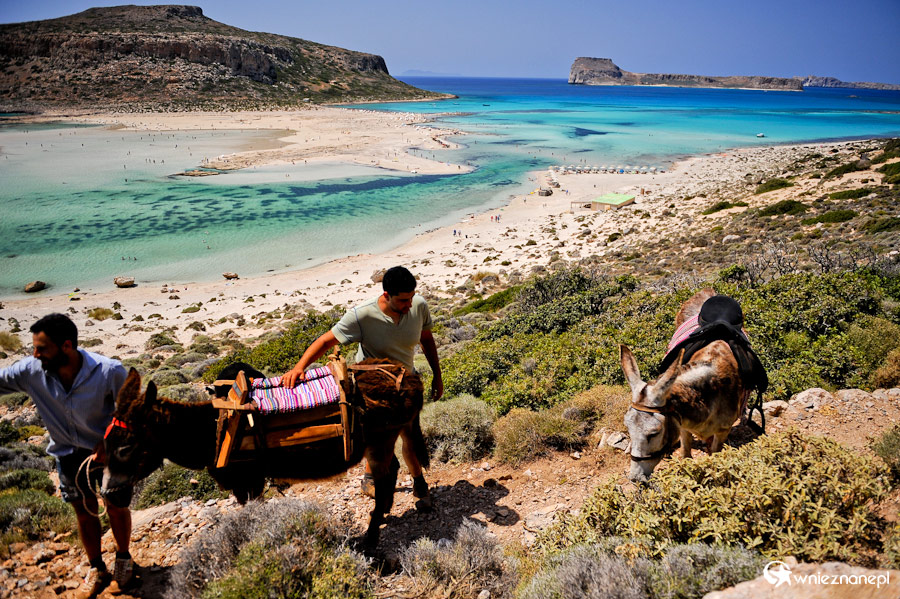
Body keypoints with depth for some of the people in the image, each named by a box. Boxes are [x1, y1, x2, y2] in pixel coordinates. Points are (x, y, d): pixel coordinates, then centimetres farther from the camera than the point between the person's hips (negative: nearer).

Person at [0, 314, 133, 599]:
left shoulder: (109, 371, -30)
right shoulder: (30, 371, -22)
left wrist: (109, 442, -21)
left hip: (109, 451, -3)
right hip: (68, 455, 3)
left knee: (116, 508, 13)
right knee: (84, 512, 17)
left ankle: (123, 559, 41)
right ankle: (96, 569, 40)